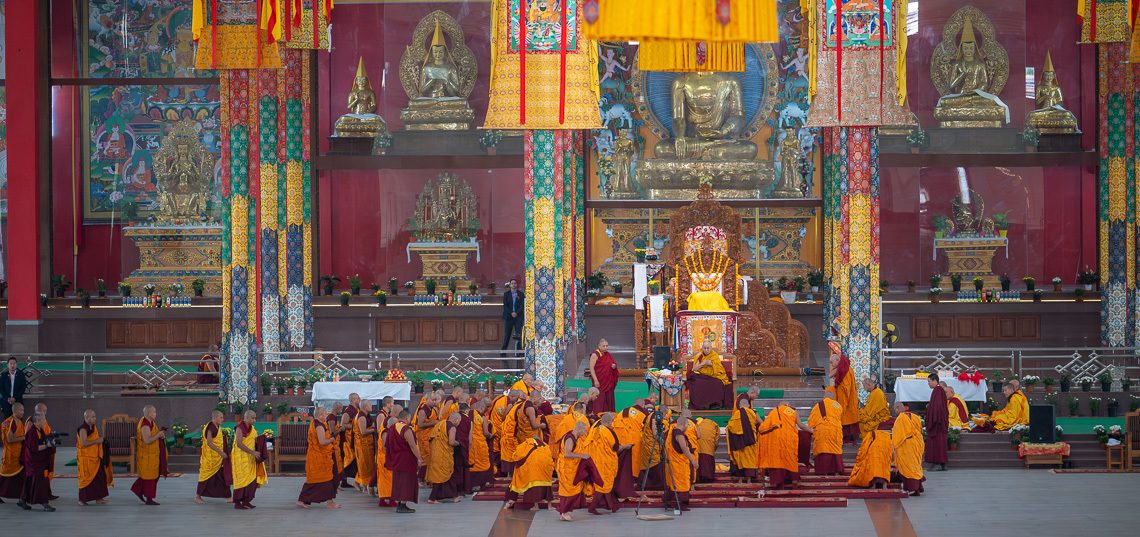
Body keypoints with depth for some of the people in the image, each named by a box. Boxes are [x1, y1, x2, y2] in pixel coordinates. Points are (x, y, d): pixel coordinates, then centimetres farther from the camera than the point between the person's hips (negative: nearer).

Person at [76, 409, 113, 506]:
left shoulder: (93, 427, 12)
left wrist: (99, 438, 5)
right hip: (86, 458, -9)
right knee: (86, 479, -4)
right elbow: (84, 443, -26)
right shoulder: (83, 429, -16)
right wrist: (96, 441, -21)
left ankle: (98, 498, 16)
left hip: (95, 458, 9)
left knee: (99, 477, 9)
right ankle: (82, 499, 4)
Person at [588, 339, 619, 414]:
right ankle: (597, 414, -5)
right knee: (599, 399, -8)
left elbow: (613, 364, 23)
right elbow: (591, 368, -14)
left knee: (609, 399, 8)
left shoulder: (608, 355, 11)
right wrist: (595, 380, -22)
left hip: (608, 381, 6)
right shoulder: (595, 355, -9)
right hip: (599, 381, -6)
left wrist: (614, 366, -3)